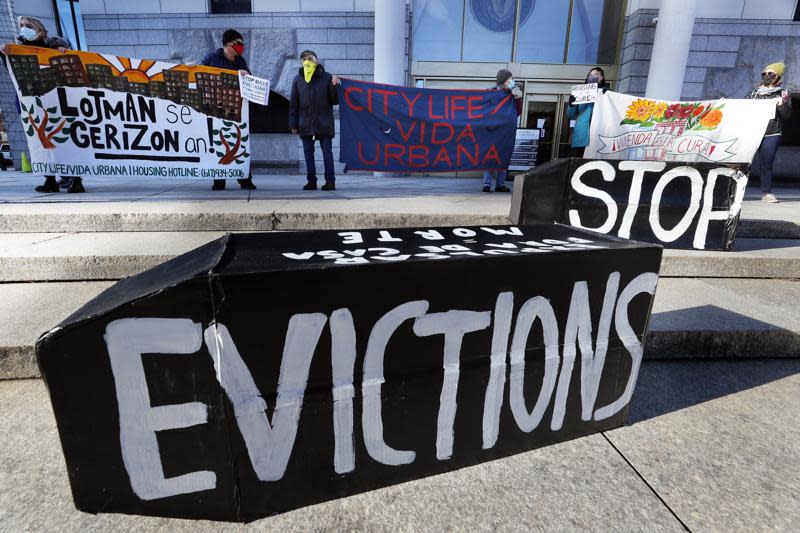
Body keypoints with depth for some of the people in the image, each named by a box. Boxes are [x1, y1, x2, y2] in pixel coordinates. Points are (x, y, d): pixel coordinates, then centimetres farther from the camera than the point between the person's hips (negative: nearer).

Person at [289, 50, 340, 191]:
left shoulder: (327, 78, 3)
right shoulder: (298, 80, 9)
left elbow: (335, 101, 3)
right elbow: (293, 104, 9)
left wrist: (334, 86, -14)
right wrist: (293, 123, 3)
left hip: (324, 124, -3)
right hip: (306, 124, 3)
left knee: (327, 151, 0)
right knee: (308, 153, 5)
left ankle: (330, 181, 4)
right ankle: (311, 181, 13)